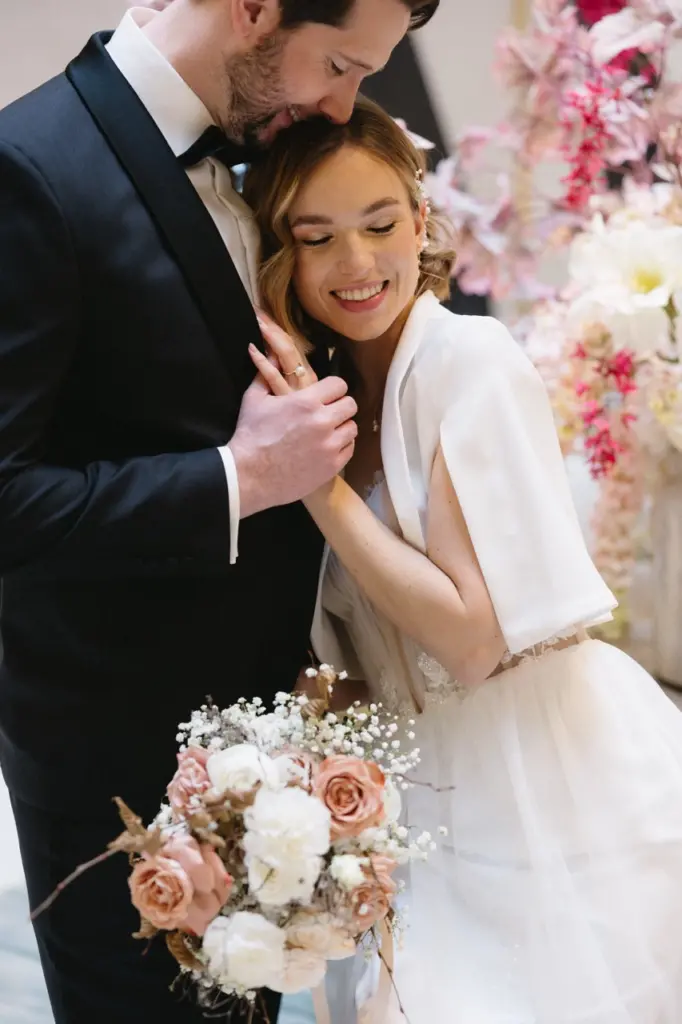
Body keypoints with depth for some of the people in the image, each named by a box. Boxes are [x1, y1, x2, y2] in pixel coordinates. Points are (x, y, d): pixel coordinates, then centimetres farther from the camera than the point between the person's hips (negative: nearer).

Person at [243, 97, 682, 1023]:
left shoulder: (468, 358, -16)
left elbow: (476, 636, -20)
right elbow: (372, 649, 7)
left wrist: (320, 481, -21)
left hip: (559, 798, -7)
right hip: (445, 802, 7)